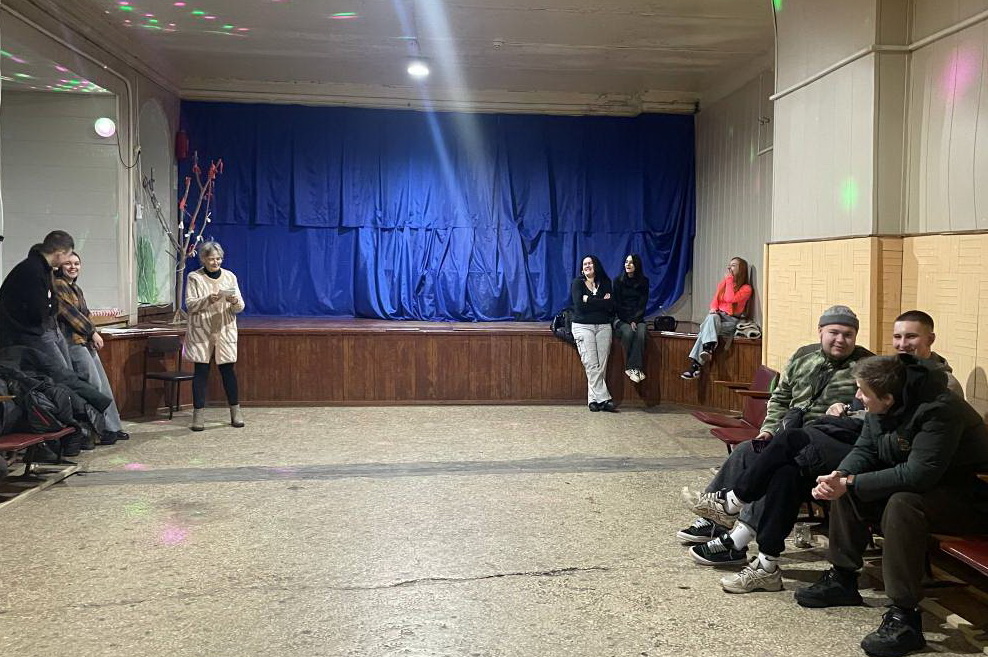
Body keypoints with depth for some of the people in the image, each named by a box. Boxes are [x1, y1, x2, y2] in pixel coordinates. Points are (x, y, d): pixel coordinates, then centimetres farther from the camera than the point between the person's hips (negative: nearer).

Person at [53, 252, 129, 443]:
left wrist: (93, 336, 3)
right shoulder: (58, 285, -8)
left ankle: (112, 427, 15)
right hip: (73, 342, -10)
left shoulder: (76, 288, 20)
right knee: (94, 385, -10)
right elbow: (71, 313, -14)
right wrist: (93, 332, -8)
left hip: (86, 342, 10)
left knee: (103, 385, 9)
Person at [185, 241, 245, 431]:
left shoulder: (230, 276, 7)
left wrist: (234, 302, -19)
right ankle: (198, 414, 5)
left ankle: (236, 412, 15)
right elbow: (190, 304, -7)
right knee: (201, 371, -1)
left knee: (228, 369, 4)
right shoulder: (194, 278, 0)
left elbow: (240, 307, 4)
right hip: (201, 332, -2)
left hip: (225, 331, 2)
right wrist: (208, 300, -23)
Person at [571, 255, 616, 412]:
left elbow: (611, 306, -2)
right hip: (583, 326, -2)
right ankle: (604, 399, -13)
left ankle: (594, 399, -1)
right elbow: (579, 304, -11)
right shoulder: (577, 283, 6)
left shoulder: (605, 283, 12)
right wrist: (601, 302, -6)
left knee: (601, 365, -5)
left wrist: (588, 299, -5)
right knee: (591, 365, -12)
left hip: (603, 326, 2)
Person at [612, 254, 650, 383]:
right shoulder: (618, 281, 2)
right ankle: (636, 369, -25)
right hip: (621, 318, -1)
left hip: (637, 318, 1)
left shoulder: (644, 281, 6)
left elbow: (643, 304, 2)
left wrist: (635, 320, -13)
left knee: (641, 333, -32)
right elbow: (617, 304, -1)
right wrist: (628, 321, -12)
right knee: (628, 332, -33)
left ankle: (633, 368, -30)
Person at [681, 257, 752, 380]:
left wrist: (729, 279, -9)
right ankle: (708, 349, -47)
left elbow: (730, 299, -16)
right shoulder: (723, 283, 18)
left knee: (706, 329, -31)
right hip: (717, 316, 4)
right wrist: (713, 309, -9)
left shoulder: (746, 288, 0)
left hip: (732, 320, -4)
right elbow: (715, 300, 14)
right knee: (711, 317, -34)